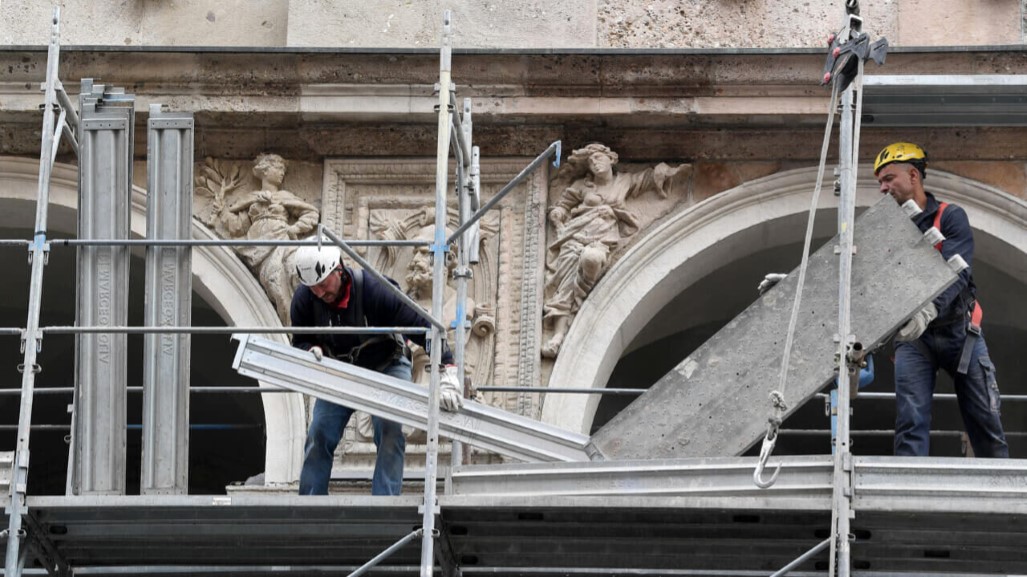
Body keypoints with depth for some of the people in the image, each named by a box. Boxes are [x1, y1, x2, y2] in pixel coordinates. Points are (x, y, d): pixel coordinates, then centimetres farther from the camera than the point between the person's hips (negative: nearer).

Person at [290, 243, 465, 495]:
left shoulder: (373, 290, -31)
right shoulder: (304, 299, -18)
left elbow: (421, 326, -31)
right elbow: (300, 341, -1)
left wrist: (448, 371, -40)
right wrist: (310, 351, -28)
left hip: (385, 368, -3)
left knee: (389, 434, -20)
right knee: (319, 436, -6)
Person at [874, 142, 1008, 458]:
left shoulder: (950, 217, -4)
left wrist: (928, 311, -38)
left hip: (958, 329, -2)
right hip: (912, 337, 2)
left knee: (985, 421, 1)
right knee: (910, 423, -12)